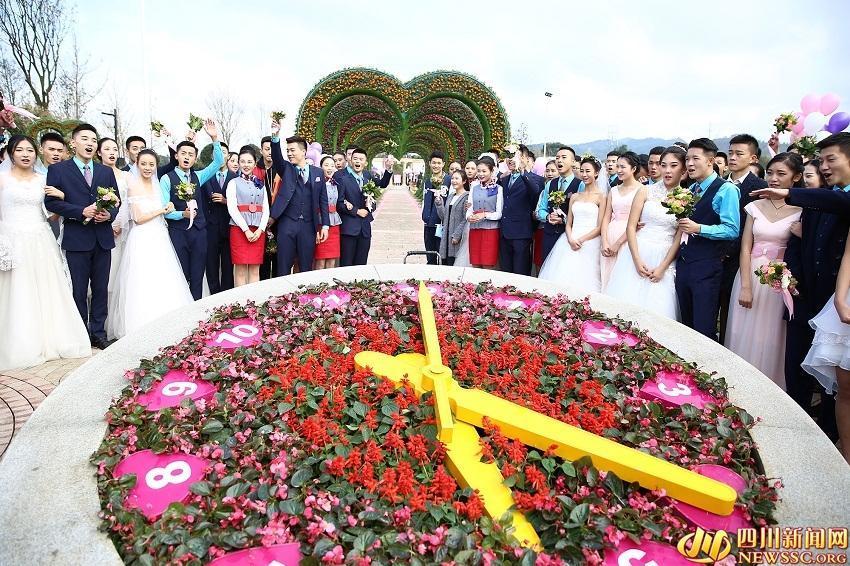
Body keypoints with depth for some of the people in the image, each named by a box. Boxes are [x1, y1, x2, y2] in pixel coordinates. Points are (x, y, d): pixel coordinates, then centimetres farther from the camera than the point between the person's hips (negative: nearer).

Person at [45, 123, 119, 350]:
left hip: (103, 238, 3)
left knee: (101, 288, 9)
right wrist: (82, 212, -16)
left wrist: (109, 214, -8)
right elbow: (50, 202, -5)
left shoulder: (106, 171, 12)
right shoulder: (58, 169, 1)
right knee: (79, 290, 4)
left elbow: (116, 201, 13)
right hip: (76, 239, -3)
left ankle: (98, 332, 19)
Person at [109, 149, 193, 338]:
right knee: (143, 286, -5)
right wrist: (162, 210, -5)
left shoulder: (156, 185, 13)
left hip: (159, 240, 6)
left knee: (163, 283, 4)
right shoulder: (134, 186, -6)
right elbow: (139, 218, -12)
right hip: (143, 242, -6)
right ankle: (142, 328, 3)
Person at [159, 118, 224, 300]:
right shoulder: (167, 179, -1)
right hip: (178, 232, -3)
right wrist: (182, 214, -22)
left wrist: (215, 139, -12)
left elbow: (218, 162, 0)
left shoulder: (198, 176, 11)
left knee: (197, 277, 7)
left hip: (199, 232, 4)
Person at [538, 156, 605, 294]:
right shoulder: (574, 197, 16)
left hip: (589, 244, -4)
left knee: (582, 281, -8)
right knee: (563, 279, -1)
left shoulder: (601, 197, 1)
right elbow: (568, 224, 12)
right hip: (570, 243, 5)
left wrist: (581, 240, -13)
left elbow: (599, 227, -4)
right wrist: (571, 240, -7)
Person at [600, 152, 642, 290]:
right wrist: (604, 242, -4)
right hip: (610, 238, 5)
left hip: (628, 239, -5)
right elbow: (606, 218, 9)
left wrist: (617, 243, -12)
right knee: (607, 277, 5)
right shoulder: (614, 190, 15)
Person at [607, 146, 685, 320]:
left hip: (665, 260, 0)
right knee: (626, 302, 1)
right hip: (637, 255, 0)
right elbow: (631, 227, -1)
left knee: (657, 309, -1)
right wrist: (637, 261, -10)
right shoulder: (645, 191, 2)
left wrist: (662, 267, -9)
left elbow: (679, 238, 0)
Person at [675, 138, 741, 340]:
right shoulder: (690, 189, 15)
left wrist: (698, 229, -22)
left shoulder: (726, 190, -9)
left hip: (707, 268, -7)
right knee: (686, 325, 16)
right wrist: (681, 223, 7)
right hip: (683, 263, 8)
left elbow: (732, 230, -17)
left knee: (704, 329, -2)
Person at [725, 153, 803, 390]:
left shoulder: (802, 210, -3)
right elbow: (745, 248, 1)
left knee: (771, 340, 4)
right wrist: (745, 287, -6)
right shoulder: (755, 206, 5)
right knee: (744, 337, 9)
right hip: (752, 277, 3)